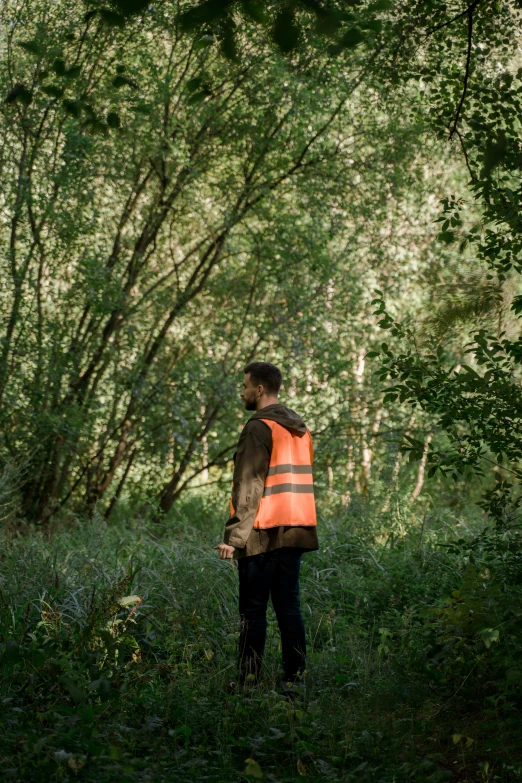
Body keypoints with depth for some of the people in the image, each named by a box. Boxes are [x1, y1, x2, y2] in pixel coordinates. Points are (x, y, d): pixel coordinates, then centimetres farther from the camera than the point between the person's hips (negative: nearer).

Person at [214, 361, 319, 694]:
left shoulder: (260, 428, -11)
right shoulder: (300, 428, 15)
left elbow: (248, 488, -15)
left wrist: (233, 536, -14)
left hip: (263, 533, -7)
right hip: (296, 531, 7)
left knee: (253, 610, -1)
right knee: (289, 606, 10)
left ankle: (249, 681, 1)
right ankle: (295, 678, 9)